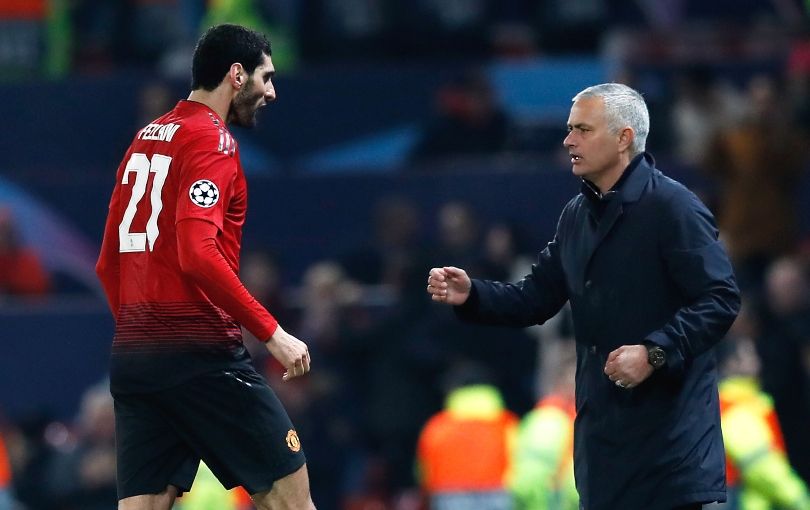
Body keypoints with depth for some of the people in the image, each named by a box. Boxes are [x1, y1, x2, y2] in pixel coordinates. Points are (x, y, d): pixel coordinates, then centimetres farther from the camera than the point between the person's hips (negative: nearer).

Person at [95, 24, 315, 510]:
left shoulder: (145, 140, 17)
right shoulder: (212, 141, -8)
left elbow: (108, 263, 20)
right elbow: (198, 254, -20)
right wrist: (272, 332, -18)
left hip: (132, 352, 8)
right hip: (199, 352, -8)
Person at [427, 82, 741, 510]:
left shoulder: (672, 207, -11)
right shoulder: (578, 215, 15)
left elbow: (719, 300, -17)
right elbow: (536, 298, 17)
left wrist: (653, 352, -26)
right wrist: (470, 295, 0)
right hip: (601, 423, 8)